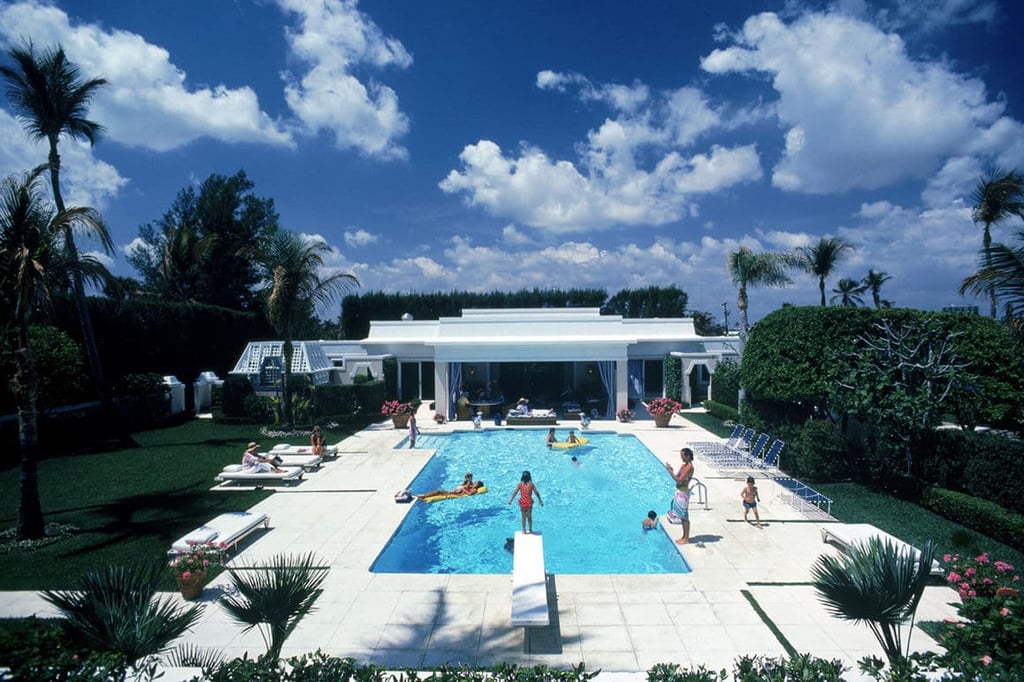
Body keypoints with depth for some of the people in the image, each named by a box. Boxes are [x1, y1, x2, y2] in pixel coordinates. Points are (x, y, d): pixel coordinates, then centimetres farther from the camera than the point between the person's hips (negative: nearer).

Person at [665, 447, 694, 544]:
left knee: (685, 517, 0)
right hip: (679, 492, 9)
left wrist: (670, 471, -20)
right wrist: (671, 471, -3)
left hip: (683, 493, -9)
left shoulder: (689, 467, -18)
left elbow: (679, 480, -23)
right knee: (682, 516, 16)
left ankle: (686, 539, 10)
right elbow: (676, 478, 12)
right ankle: (684, 537, 26)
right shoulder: (683, 465, 10)